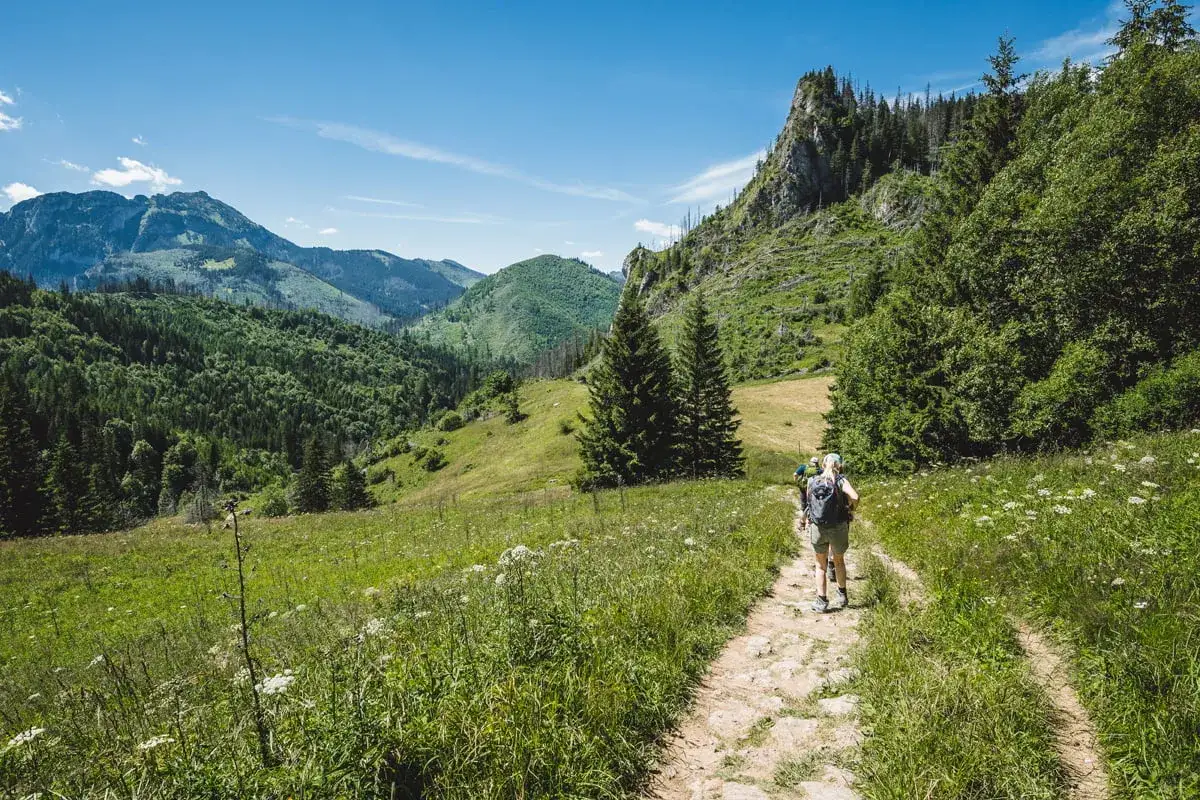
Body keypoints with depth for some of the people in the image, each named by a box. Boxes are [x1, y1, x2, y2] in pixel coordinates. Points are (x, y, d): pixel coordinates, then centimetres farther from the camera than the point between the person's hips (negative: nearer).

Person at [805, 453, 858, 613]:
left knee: (821, 565, 14)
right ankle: (842, 595, 35)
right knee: (839, 561, 24)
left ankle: (822, 602, 11)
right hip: (838, 527, -1)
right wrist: (851, 508, -3)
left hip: (817, 528, 1)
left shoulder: (812, 482, -1)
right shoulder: (841, 481, -9)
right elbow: (855, 497, -22)